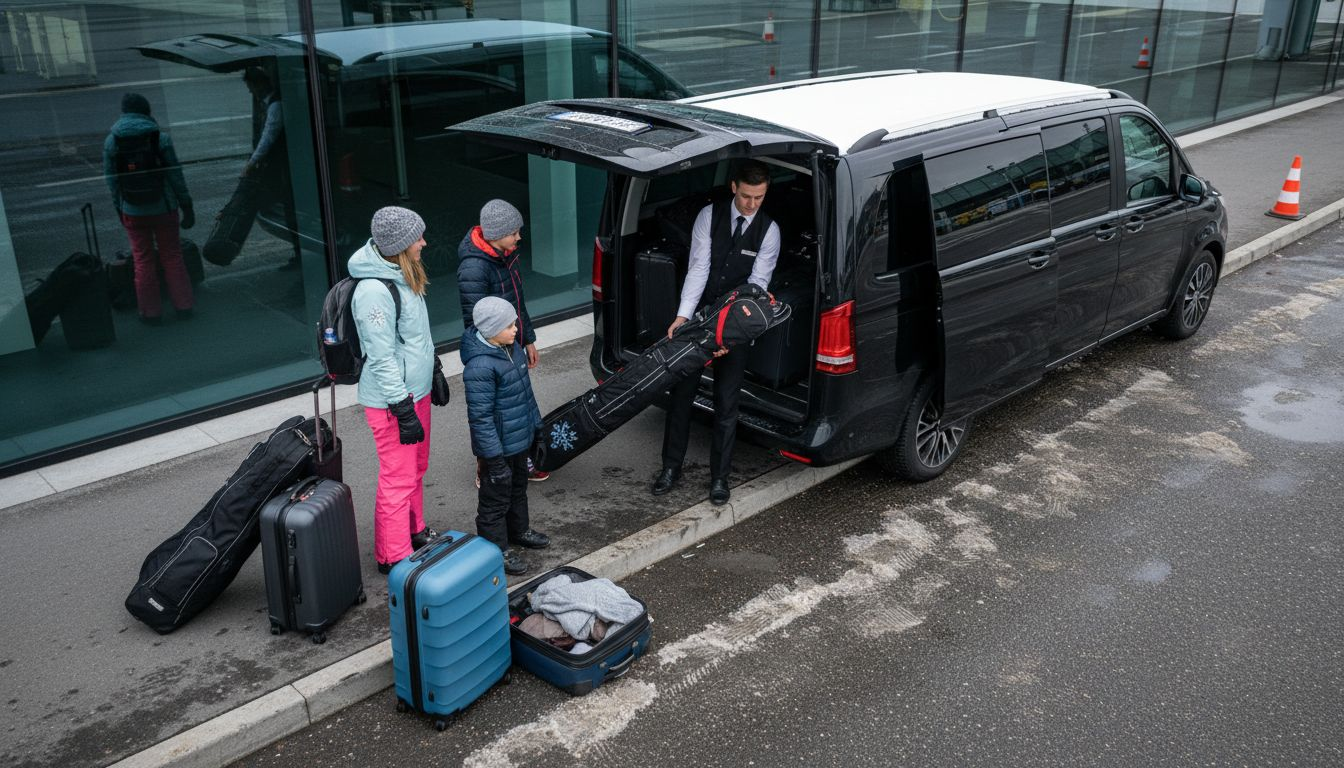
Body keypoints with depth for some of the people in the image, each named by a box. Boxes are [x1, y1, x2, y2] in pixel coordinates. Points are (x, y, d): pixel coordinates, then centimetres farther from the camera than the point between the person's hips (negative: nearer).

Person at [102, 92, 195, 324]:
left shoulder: (111, 141, -4)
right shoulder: (160, 138, -9)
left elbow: (111, 180, -1)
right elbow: (175, 175, -7)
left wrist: (119, 209, 9)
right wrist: (187, 207, 0)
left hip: (132, 211, 1)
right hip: (163, 207, -1)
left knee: (143, 260, 9)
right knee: (172, 256, 11)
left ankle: (151, 312, 15)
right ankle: (183, 305, 15)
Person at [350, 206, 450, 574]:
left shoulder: (404, 275, 5)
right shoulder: (374, 291, -26)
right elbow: (381, 359, -24)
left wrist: (435, 372, 23)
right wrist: (403, 410, -22)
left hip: (415, 390, 10)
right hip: (391, 401, -10)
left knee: (416, 468, 23)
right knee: (398, 479, 2)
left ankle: (414, 531, 42)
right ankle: (394, 556, 16)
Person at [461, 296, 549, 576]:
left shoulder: (511, 346, 0)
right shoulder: (479, 366, -29)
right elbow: (480, 416, -26)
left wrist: (535, 424, 20)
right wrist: (494, 457, -24)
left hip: (519, 438, 9)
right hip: (498, 445, -9)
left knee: (518, 486, 27)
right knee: (496, 497, 7)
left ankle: (518, 530, 47)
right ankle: (496, 549, 22)